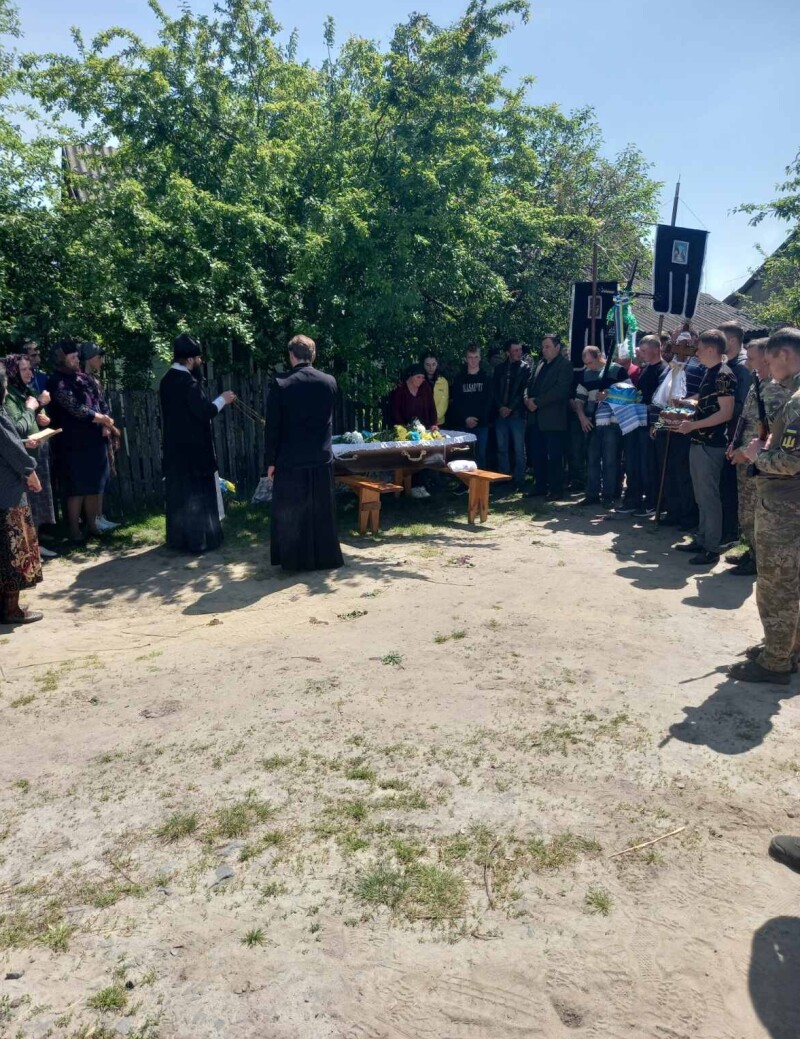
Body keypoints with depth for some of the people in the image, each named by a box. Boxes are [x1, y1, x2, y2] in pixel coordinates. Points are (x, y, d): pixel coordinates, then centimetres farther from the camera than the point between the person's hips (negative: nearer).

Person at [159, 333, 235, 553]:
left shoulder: (167, 380, 8)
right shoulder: (188, 382, -19)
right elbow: (205, 412, -20)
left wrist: (217, 401, 18)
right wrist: (222, 400, -5)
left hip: (174, 446, 9)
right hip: (193, 448, -8)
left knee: (178, 492, 14)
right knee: (198, 493, 1)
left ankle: (179, 538, 21)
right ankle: (200, 539, 6)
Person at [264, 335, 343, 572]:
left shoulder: (280, 384, -9)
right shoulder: (329, 382, 0)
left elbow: (272, 427, -8)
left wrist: (271, 460, 0)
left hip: (290, 459, -2)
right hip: (322, 458, 3)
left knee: (289, 512, 8)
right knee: (321, 512, 10)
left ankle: (293, 559, 14)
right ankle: (323, 558, 17)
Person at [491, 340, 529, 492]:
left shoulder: (525, 368, 2)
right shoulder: (499, 369, 13)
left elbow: (524, 391, -6)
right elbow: (494, 390, 8)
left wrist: (510, 408, -11)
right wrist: (500, 407, -6)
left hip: (517, 414, -4)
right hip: (501, 414, 4)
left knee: (519, 449, -3)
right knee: (502, 448, 7)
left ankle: (519, 480, 3)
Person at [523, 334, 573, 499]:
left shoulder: (565, 366, -5)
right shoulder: (540, 364, 17)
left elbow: (560, 390, -15)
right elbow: (530, 384, 18)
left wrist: (537, 402, -16)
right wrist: (527, 398, -3)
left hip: (553, 419, -7)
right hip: (536, 418, 7)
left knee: (554, 456, -3)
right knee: (537, 455, 10)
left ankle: (556, 489, 4)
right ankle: (540, 487, 19)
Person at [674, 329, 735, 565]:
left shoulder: (724, 375, -14)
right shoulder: (709, 372, 14)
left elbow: (725, 413, -19)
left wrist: (693, 425, -21)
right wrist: (685, 404, 11)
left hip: (711, 445, -9)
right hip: (699, 442, 9)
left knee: (709, 496, -4)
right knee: (701, 496, 15)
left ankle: (711, 548, 2)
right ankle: (701, 540, 23)